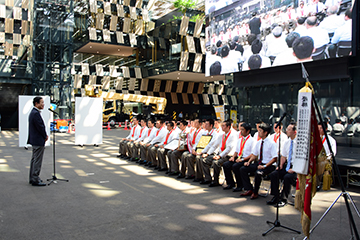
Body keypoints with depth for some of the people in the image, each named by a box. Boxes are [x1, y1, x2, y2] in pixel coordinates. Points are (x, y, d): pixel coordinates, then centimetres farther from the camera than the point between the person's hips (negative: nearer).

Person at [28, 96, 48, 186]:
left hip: (34, 140, 11)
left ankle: (32, 178, 27)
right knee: (37, 161, -4)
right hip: (38, 141, -11)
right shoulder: (36, 113, -19)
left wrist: (45, 135, 7)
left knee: (34, 160, 17)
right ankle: (35, 180, 2)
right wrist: (45, 137, -6)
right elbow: (40, 127, -21)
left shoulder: (33, 112, 14)